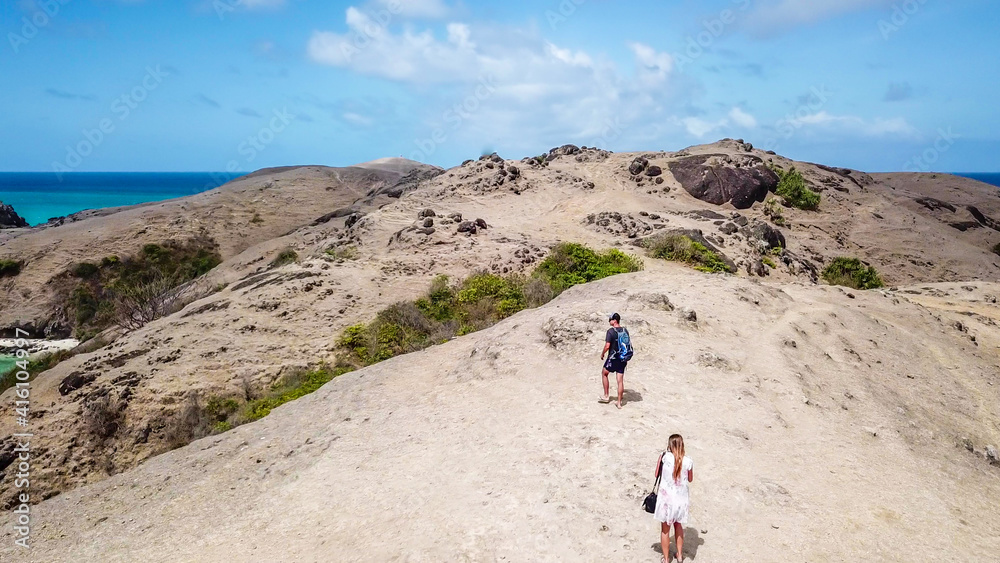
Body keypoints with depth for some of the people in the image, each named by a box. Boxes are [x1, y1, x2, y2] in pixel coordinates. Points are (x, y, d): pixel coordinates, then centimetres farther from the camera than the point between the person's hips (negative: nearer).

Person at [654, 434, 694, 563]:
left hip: (666, 498, -2)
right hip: (680, 499, 2)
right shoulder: (688, 461, -11)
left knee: (665, 529, 13)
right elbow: (690, 479, 8)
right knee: (678, 525, 26)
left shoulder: (665, 456, -15)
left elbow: (656, 475, -1)